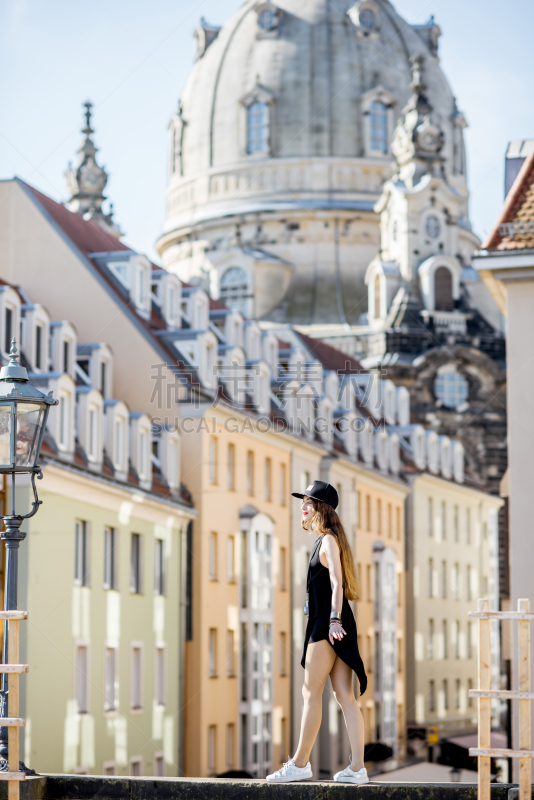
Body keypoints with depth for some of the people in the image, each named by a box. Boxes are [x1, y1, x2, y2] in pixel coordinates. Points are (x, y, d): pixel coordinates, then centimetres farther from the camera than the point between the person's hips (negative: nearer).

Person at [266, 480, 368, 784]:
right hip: (334, 625, 9)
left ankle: (301, 763, 2)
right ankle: (357, 768, -1)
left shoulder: (328, 541, -8)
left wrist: (333, 619, -30)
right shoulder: (326, 541, 20)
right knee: (345, 696, 3)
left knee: (312, 692, -3)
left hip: (328, 625, -9)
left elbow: (337, 582, -20)